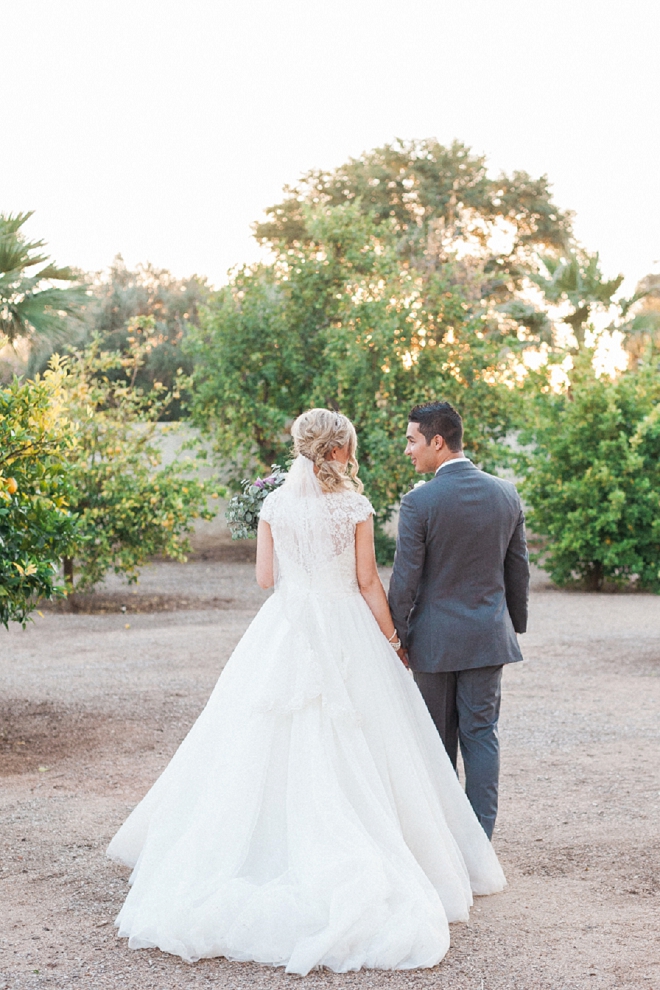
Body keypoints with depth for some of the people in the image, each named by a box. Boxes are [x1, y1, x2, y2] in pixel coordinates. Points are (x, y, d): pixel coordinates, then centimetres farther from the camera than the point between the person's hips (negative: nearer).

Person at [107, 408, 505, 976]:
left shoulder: (275, 504, 2)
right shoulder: (354, 507, -6)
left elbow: (265, 576, 6)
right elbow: (368, 582, -4)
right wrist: (392, 639, 6)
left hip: (283, 630, 3)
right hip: (345, 633, -3)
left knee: (270, 747, 10)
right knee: (347, 754, 1)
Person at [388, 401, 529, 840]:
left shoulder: (419, 502, -15)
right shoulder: (506, 494, 0)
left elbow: (406, 580, -12)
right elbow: (518, 570, 7)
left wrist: (396, 637, 0)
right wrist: (516, 624, 19)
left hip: (435, 638, -3)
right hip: (489, 637, 3)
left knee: (438, 739, 10)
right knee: (482, 734, 7)